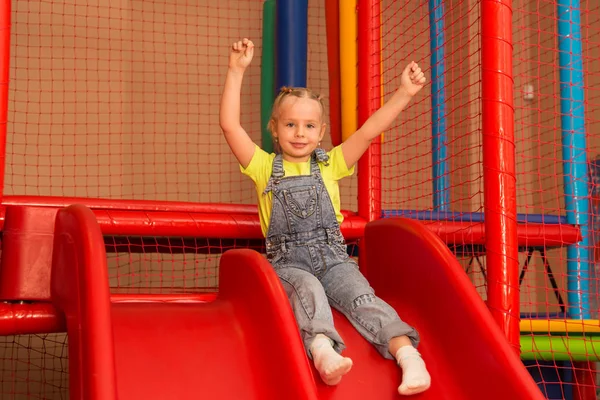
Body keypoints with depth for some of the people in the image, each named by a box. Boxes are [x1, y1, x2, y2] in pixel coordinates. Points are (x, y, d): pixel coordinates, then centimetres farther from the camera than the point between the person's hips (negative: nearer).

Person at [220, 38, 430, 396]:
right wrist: (237, 71, -9)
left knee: (361, 296, -24)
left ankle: (408, 355, -41)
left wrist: (405, 94, -10)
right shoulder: (265, 167, 8)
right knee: (307, 289, -33)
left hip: (333, 257, 2)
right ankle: (323, 351, -58)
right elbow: (230, 125, -3)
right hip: (287, 261, -2)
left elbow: (370, 130, 1)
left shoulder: (330, 164, 12)